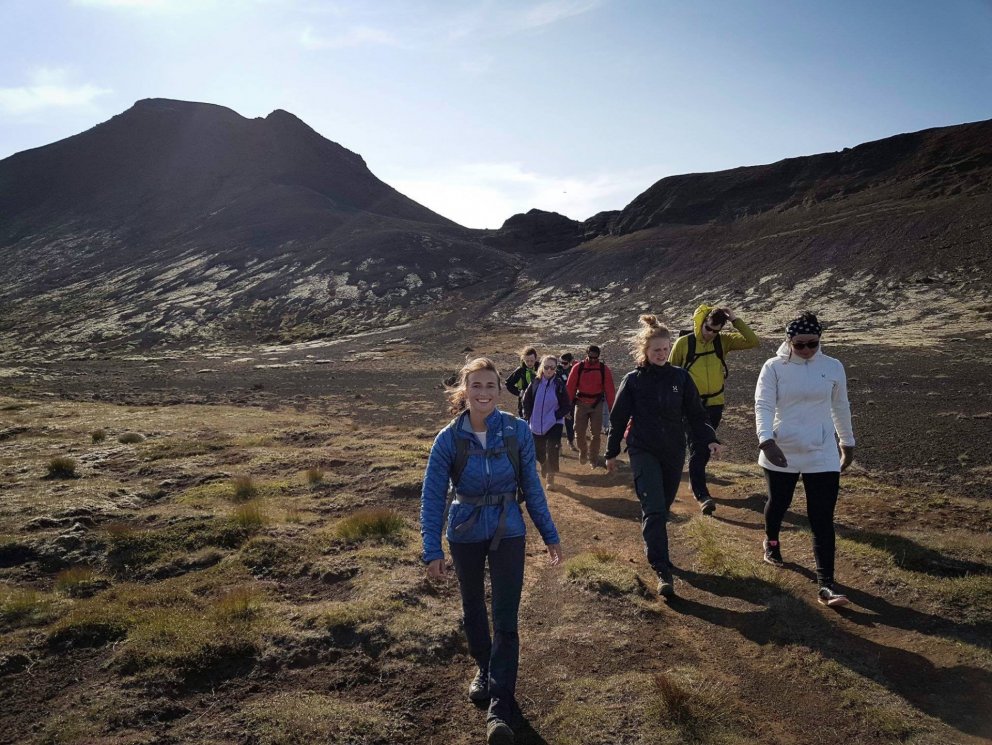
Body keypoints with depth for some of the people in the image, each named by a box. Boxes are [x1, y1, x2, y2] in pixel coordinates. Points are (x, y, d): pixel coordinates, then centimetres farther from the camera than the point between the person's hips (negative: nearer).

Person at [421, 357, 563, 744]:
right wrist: (433, 551, -14)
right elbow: (432, 497, -10)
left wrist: (550, 535, 2)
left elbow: (531, 486, -3)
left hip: (508, 533, -1)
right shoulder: (449, 439, -15)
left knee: (506, 620, -3)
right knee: (473, 609, 20)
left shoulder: (517, 431, -13)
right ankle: (484, 669, 47)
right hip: (465, 535, 1)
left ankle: (499, 709, 7)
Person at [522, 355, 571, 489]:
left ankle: (550, 478, 6)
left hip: (554, 424, -3)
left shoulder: (559, 385, -7)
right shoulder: (536, 383, -1)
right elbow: (526, 401, 8)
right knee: (539, 450, 15)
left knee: (552, 452, -8)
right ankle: (544, 466, 46)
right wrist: (528, 416, 1)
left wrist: (556, 416, -13)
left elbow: (567, 406, -3)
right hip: (536, 425, 3)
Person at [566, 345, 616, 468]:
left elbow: (610, 389, -4)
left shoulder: (604, 369, -4)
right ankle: (583, 452, 31)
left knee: (596, 434, 4)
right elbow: (570, 387, -5)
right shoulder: (578, 368, -5)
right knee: (579, 433, 4)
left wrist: (611, 407, -7)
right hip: (581, 403, 0)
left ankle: (593, 458, 19)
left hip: (597, 405, 0)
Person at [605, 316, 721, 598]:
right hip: (643, 452, -3)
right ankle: (662, 572, -13)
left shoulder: (680, 377, 1)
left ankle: (654, 549, 38)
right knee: (654, 508, -13)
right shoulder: (633, 380, -3)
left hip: (674, 452, 3)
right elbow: (618, 418, 3)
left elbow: (696, 413, 3)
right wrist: (611, 453, 7)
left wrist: (709, 439, -13)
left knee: (663, 507, 14)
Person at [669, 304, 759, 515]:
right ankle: (702, 495, -9)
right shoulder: (683, 342, -8)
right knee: (697, 450, -9)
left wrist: (736, 320, -15)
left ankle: (696, 482, 35)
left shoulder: (723, 341, 0)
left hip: (714, 405, 4)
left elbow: (753, 342, -10)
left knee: (705, 449, 16)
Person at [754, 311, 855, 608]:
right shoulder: (774, 368, -7)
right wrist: (766, 440, -33)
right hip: (781, 454, -1)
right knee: (778, 504, 18)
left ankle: (826, 585, 0)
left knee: (823, 520, -4)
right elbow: (763, 405, -17)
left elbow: (840, 408, 12)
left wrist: (848, 442, 19)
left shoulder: (833, 367, 1)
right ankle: (771, 541, 50)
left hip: (822, 455, 1)